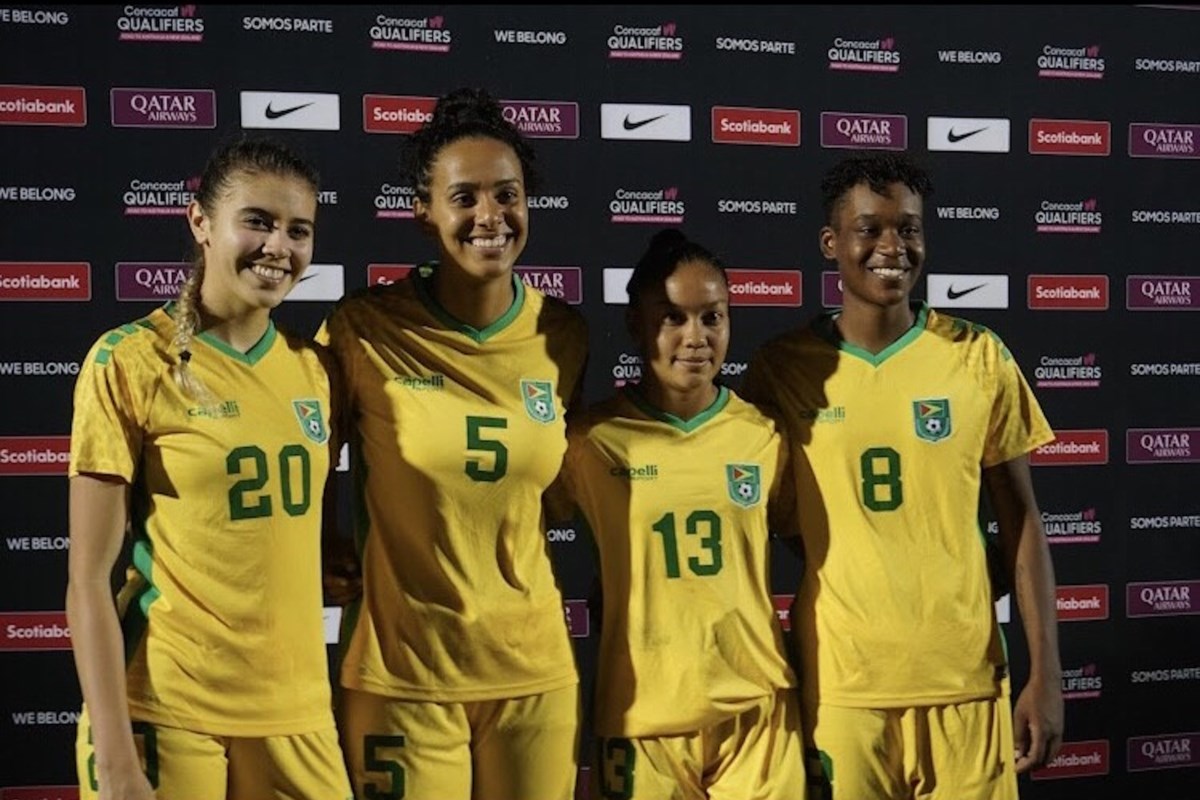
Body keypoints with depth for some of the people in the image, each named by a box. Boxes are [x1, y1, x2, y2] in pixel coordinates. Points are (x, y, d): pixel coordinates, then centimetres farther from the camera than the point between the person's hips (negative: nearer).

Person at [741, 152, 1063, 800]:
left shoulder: (980, 358, 0)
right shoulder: (781, 367, -2)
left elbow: (1020, 521, 4)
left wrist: (1046, 671, 0)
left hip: (964, 674, 1)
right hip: (838, 681, -1)